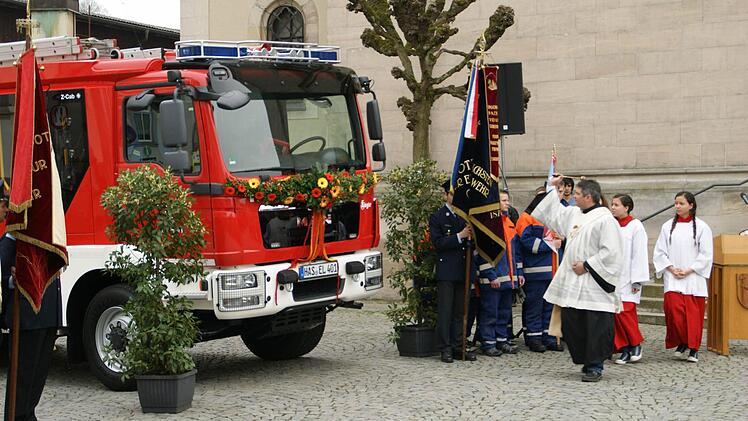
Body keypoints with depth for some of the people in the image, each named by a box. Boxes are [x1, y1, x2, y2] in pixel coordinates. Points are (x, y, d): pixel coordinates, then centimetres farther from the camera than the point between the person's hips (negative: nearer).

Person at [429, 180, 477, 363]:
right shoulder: (437, 217, 0)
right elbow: (438, 243, -10)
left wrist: (471, 237, -8)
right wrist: (460, 236, -16)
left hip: (464, 270, 5)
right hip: (446, 270, -4)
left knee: (460, 311, 8)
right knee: (445, 310, -3)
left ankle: (458, 347, 14)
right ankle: (445, 348, 1)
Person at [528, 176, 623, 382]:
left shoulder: (605, 220, -12)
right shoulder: (573, 214, 12)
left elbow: (611, 252, -17)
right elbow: (553, 212, 30)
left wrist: (587, 265, -14)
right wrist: (553, 189, 28)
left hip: (593, 284, -8)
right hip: (572, 283, 8)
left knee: (595, 328, -5)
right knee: (571, 324, 10)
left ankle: (595, 367, 2)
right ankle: (586, 360, 22)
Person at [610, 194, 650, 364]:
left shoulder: (636, 226, -5)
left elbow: (639, 254, -8)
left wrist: (637, 280, -11)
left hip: (627, 279, -5)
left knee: (624, 313, -12)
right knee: (615, 314, 1)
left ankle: (635, 344, 8)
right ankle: (624, 348, 9)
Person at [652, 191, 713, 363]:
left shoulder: (701, 227, 1)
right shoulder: (668, 226, 8)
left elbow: (705, 255, -1)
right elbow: (659, 252, 8)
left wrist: (688, 270, -9)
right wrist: (672, 269, -6)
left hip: (693, 277, -1)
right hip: (673, 278, 1)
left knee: (693, 313, -2)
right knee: (674, 308, -13)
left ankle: (693, 349, 10)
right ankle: (682, 343, 7)